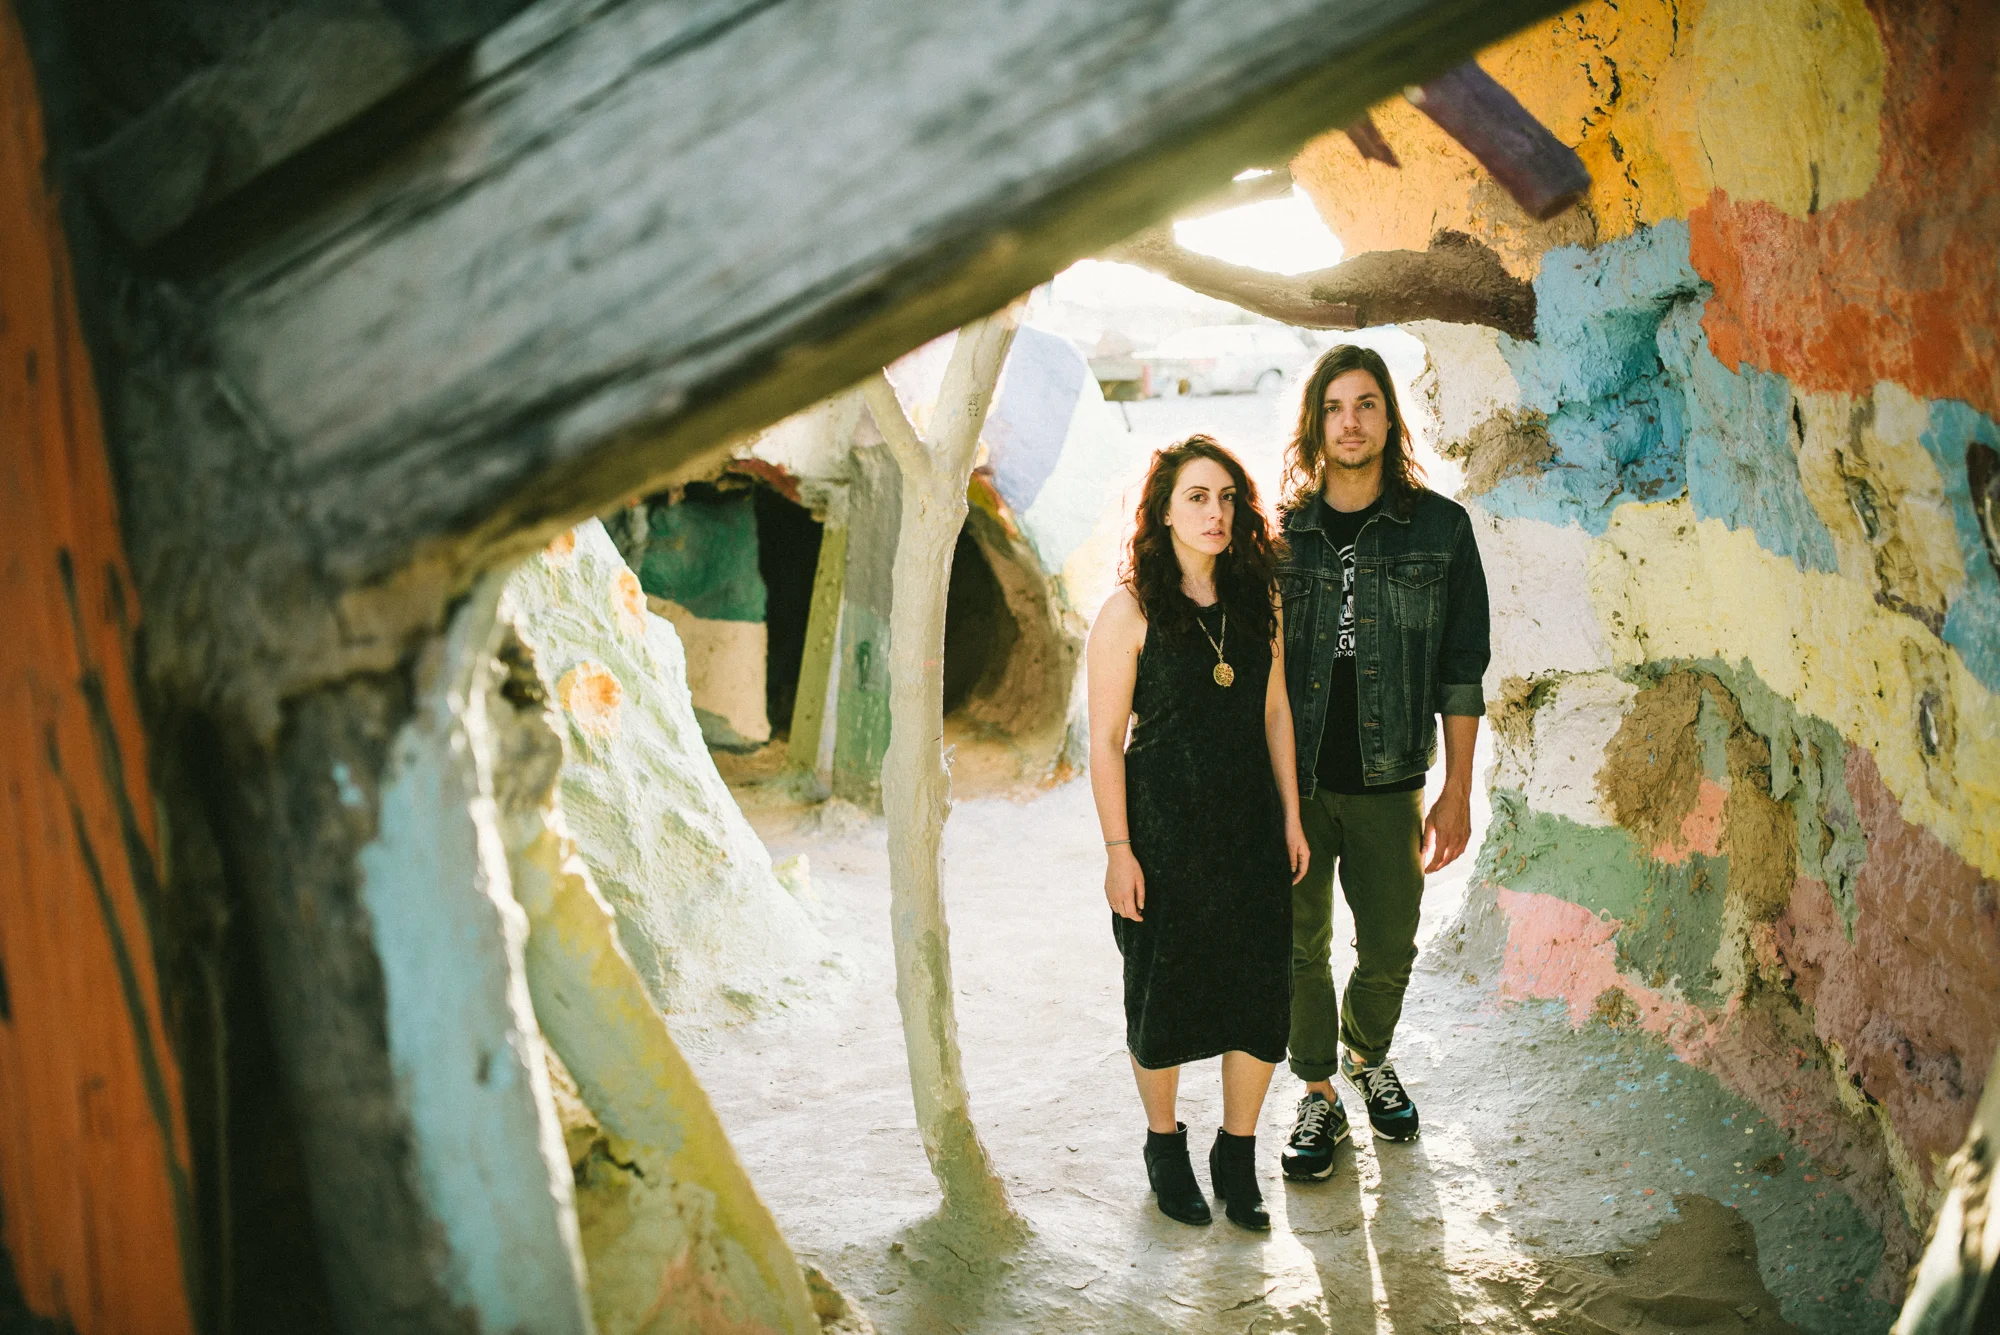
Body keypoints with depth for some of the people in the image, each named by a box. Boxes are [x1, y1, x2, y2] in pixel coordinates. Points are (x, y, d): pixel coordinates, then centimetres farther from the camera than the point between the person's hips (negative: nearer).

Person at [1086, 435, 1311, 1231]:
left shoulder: (1256, 601, 4)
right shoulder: (1130, 612, -10)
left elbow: (1274, 712, 12)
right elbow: (1105, 741, -10)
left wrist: (1291, 815, 11)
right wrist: (1118, 850, -12)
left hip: (1250, 829, 4)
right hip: (1163, 830, -4)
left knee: (1261, 993, 5)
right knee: (1162, 995, 10)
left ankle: (1237, 1157, 26)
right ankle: (1164, 1144, 34)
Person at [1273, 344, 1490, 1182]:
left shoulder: (1439, 529, -1)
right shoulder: (1278, 533, 1)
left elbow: (1460, 670, 1)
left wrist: (1457, 792, -2)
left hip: (1385, 782, 0)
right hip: (1288, 777, 0)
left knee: (1389, 947, 12)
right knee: (1300, 946, 8)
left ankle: (1368, 1055, 41)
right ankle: (1318, 1095, 26)